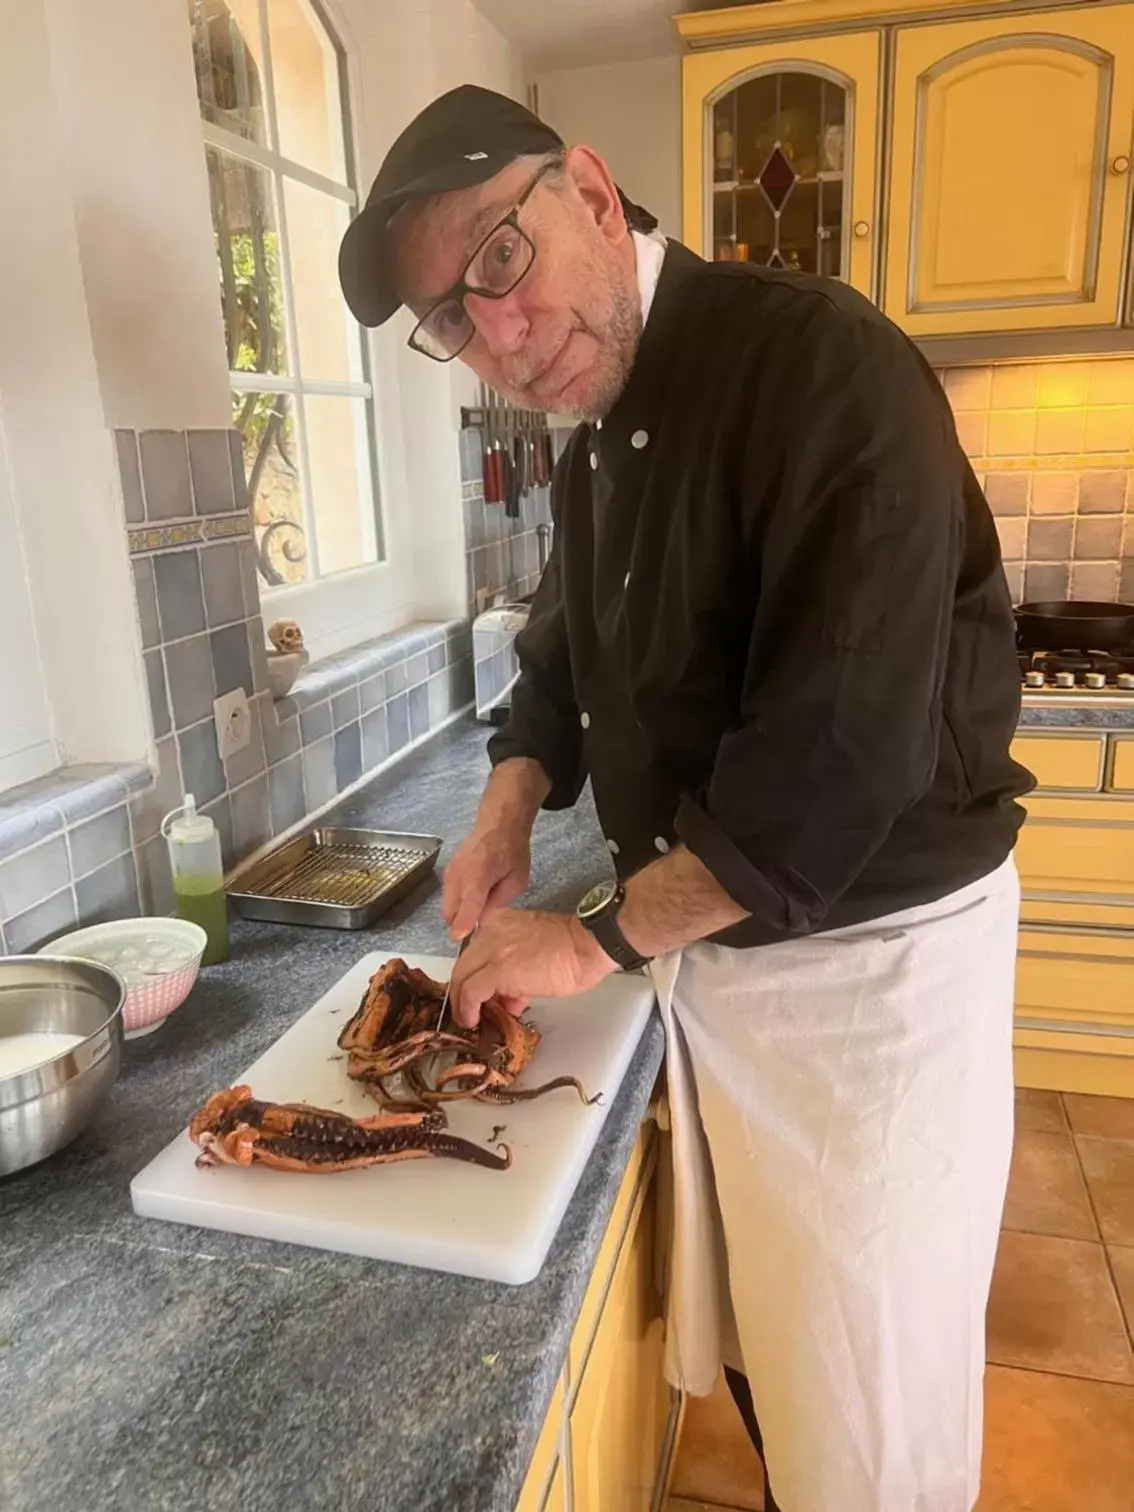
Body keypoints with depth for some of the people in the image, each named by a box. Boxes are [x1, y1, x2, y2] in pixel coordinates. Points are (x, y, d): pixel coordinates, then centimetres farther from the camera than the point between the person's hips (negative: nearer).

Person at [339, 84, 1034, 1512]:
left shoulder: (817, 360, -21)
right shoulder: (593, 452, 6)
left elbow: (841, 745, -28)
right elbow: (562, 654, 19)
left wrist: (600, 937, -19)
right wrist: (513, 800, -1)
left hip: (869, 953, -7)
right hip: (708, 938, 8)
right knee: (747, 1343, 26)